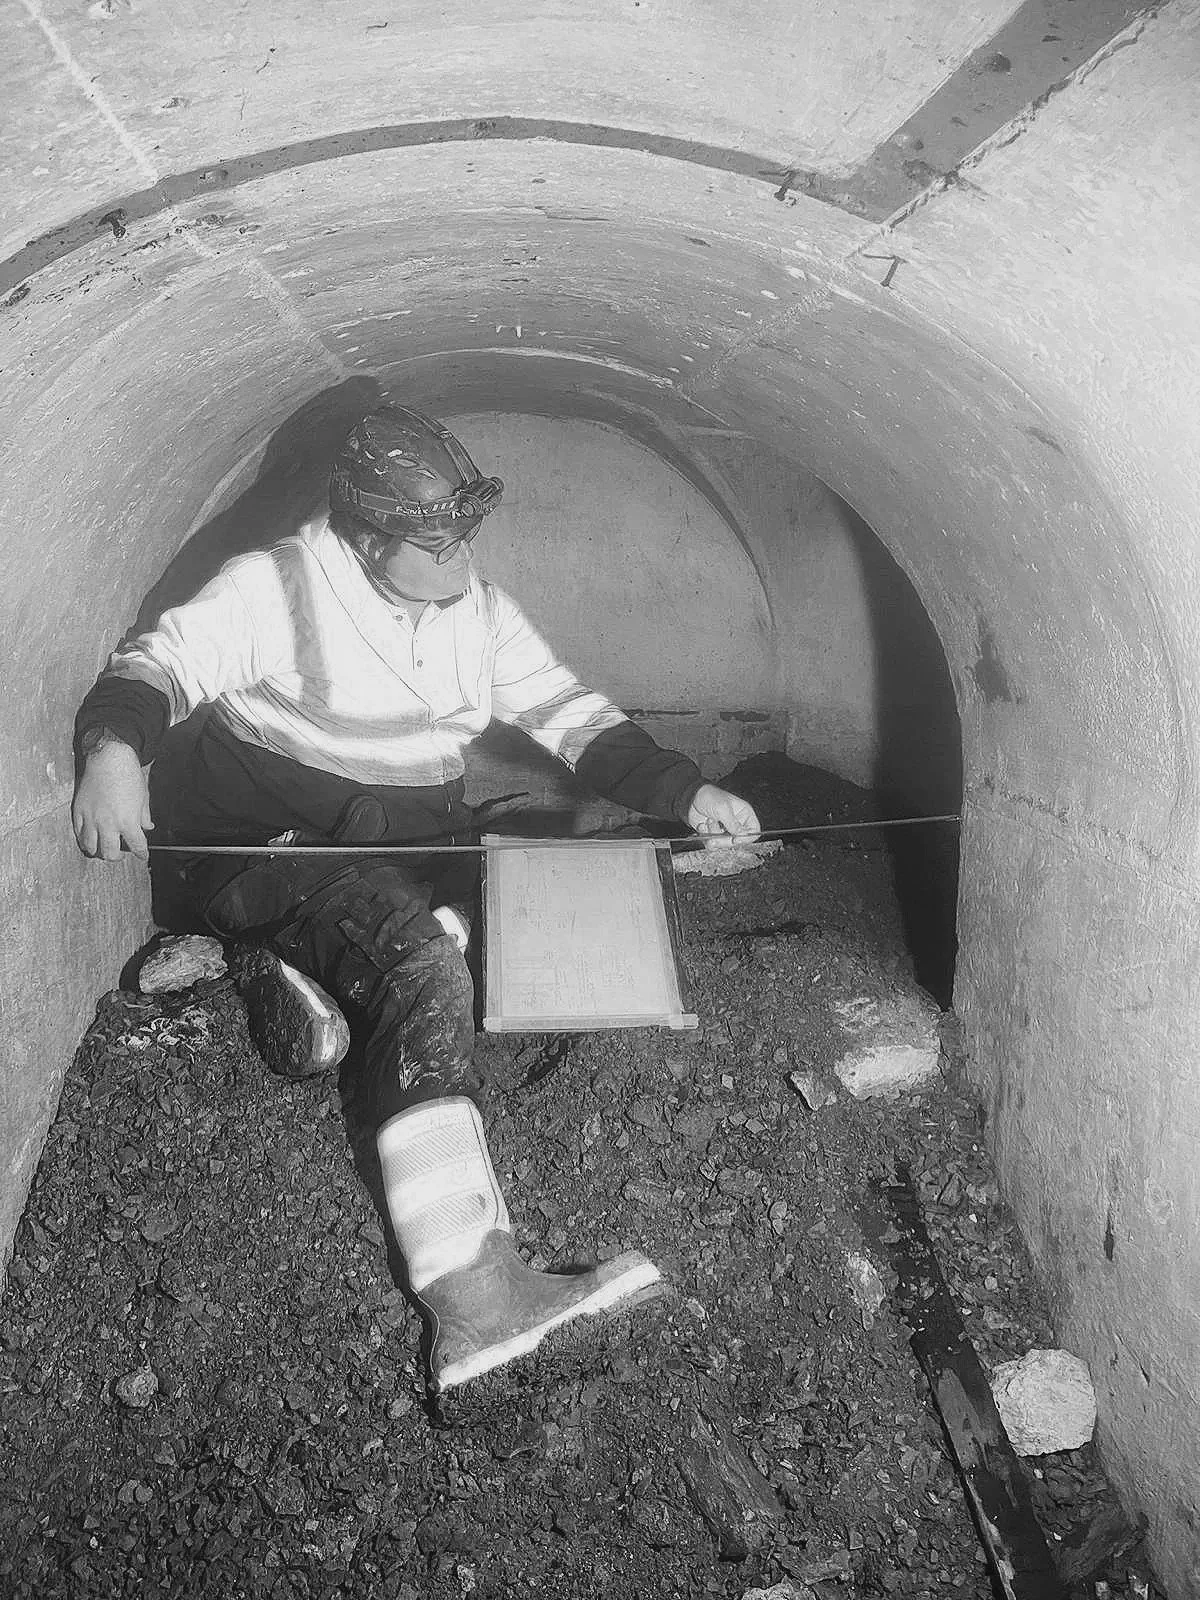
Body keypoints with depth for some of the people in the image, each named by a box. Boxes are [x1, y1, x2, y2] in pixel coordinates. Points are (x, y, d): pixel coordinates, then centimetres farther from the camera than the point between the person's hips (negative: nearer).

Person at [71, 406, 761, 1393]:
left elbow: (572, 715, 8)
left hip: (411, 847, 8)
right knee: (419, 969, -34)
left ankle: (316, 975, -14)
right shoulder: (273, 588, -8)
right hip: (268, 849, -7)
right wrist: (115, 747, -39)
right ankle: (473, 1299, -43)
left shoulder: (480, 613, 8)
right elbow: (161, 663, -16)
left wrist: (684, 792, -4)